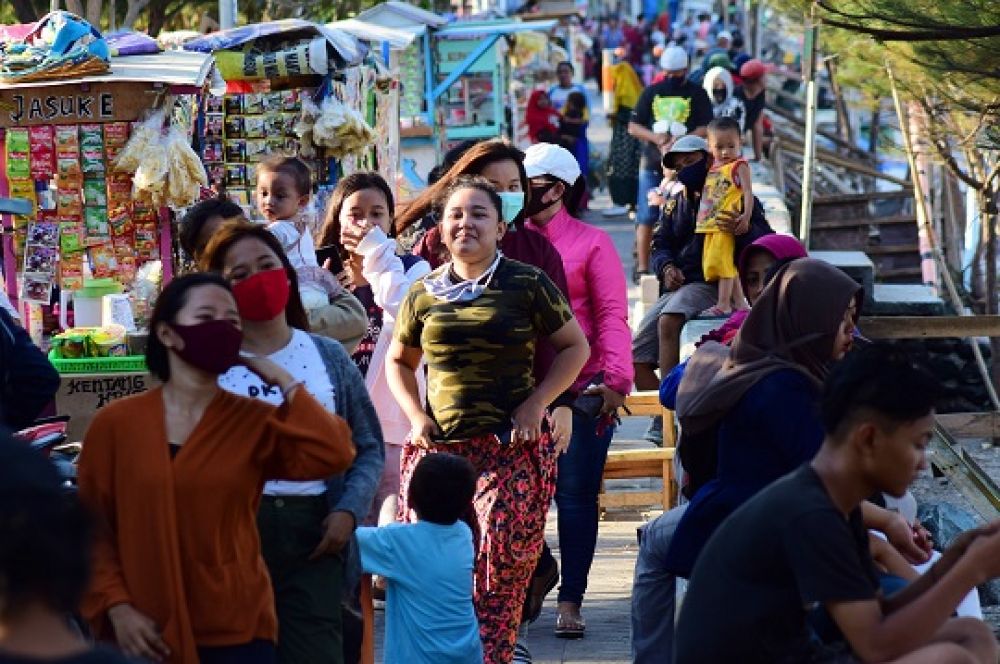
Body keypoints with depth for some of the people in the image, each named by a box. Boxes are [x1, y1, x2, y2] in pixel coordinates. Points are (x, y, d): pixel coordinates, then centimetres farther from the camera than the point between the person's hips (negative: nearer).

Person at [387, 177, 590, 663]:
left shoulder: (527, 285, 0)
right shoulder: (424, 294, 9)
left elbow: (574, 347, 7)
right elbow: (399, 361, 22)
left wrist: (535, 405, -4)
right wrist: (417, 416, 6)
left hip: (510, 450, -3)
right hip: (437, 449, 3)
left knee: (502, 571, -8)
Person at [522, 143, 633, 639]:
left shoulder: (591, 243, 2)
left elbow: (612, 315, -3)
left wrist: (615, 379, -15)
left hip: (581, 391, -2)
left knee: (575, 495, 2)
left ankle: (570, 602, 7)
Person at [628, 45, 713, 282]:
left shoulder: (697, 95, 4)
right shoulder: (651, 92, 11)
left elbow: (706, 128, -3)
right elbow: (633, 127, 9)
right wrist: (655, 138, -10)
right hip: (652, 164, 2)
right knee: (646, 217, 0)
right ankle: (642, 267, 6)